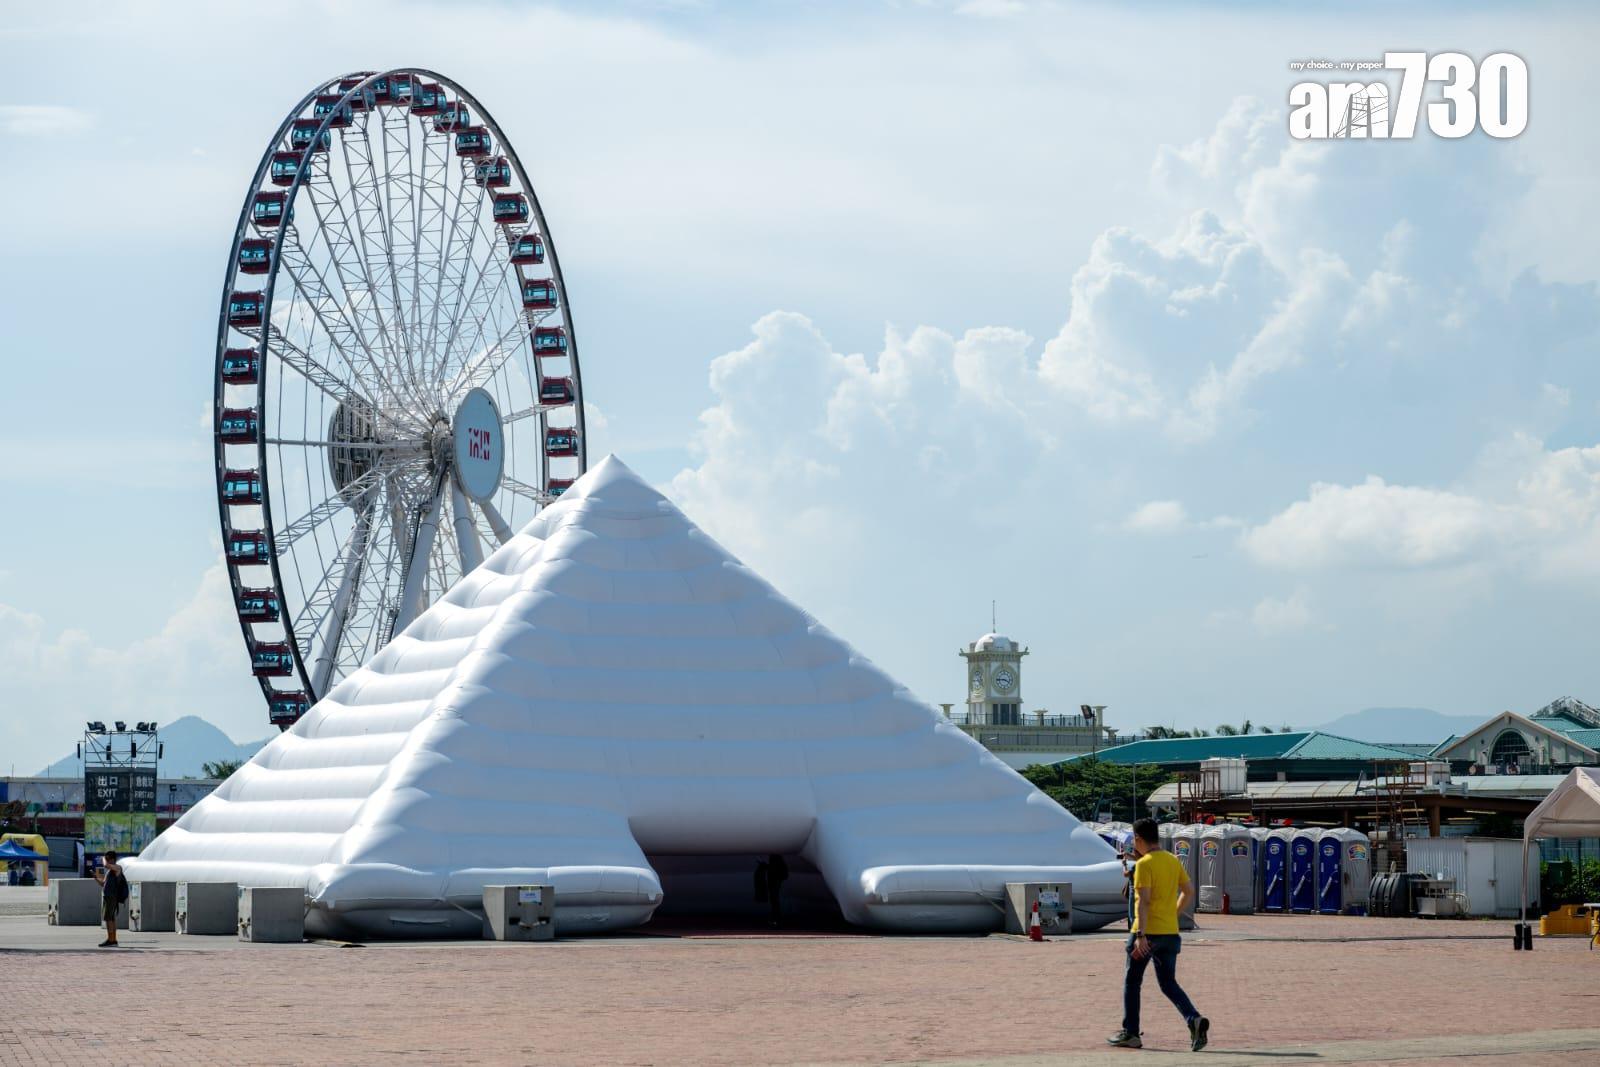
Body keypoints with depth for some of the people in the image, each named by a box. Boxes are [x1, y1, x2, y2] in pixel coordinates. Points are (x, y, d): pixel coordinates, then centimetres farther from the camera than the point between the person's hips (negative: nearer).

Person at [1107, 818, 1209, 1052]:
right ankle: (1194, 1020, -13)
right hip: (1170, 933, 6)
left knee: (1132, 982, 9)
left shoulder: (1144, 864, -12)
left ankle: (1130, 1033, 12)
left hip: (1148, 932, -6)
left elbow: (1143, 901, -19)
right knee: (1168, 984, 10)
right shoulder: (1173, 861, 9)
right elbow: (1188, 892, 14)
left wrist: (1141, 935, -23)